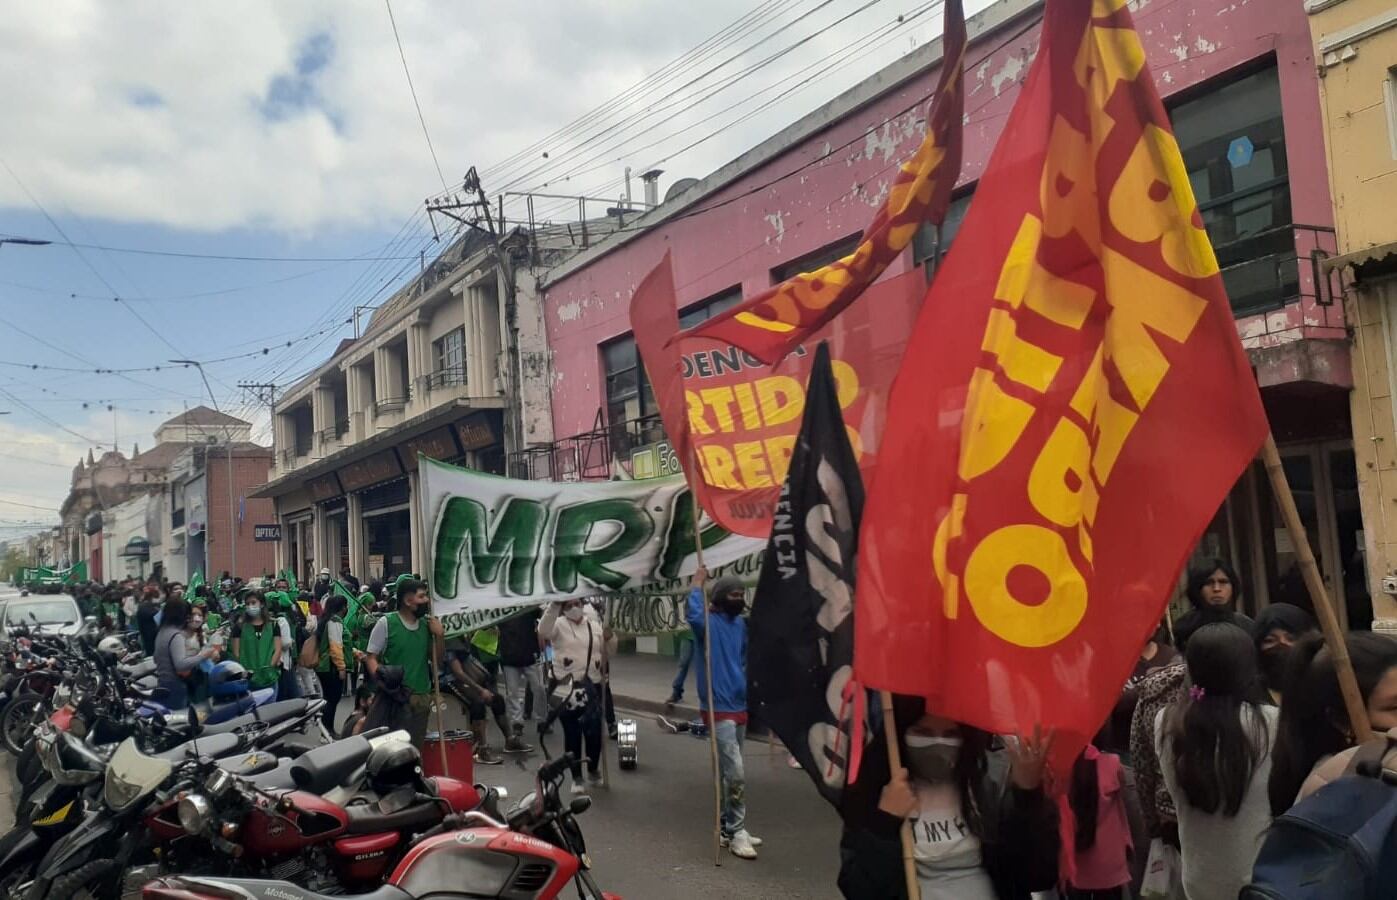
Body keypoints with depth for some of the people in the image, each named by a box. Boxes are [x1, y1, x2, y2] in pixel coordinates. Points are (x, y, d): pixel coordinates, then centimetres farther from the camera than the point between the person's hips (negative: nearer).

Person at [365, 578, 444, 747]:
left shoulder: (427, 624, 7)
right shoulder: (386, 623, -7)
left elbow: (436, 658, 14)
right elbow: (372, 657, -4)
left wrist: (440, 635, -3)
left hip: (422, 697, 5)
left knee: (416, 748, 14)